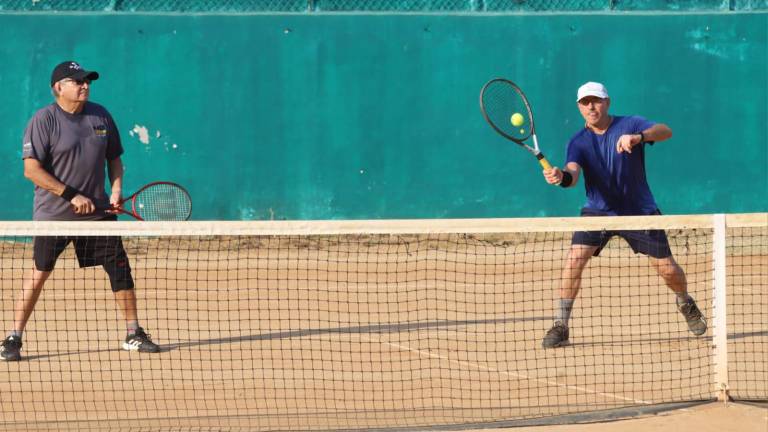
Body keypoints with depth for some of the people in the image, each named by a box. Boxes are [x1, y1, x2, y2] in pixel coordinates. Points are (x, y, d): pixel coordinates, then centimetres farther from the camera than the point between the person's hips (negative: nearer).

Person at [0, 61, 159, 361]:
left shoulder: (100, 116, 7)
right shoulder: (44, 120, -9)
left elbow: (114, 157, 17)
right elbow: (31, 169, -15)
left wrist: (116, 190, -1)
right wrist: (72, 196, -18)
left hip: (97, 211, 5)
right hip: (53, 213, -5)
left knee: (120, 267, 3)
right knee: (39, 272, -2)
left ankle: (134, 335, 14)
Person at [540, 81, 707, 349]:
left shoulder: (630, 125, -12)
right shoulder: (578, 142, -9)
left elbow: (665, 131, -30)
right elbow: (573, 173, -26)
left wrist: (638, 137, -50)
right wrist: (561, 177, -52)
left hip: (640, 210, -1)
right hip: (598, 211, 1)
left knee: (667, 269, 1)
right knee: (574, 259, -21)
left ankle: (686, 303, 36)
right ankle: (560, 326, -13)